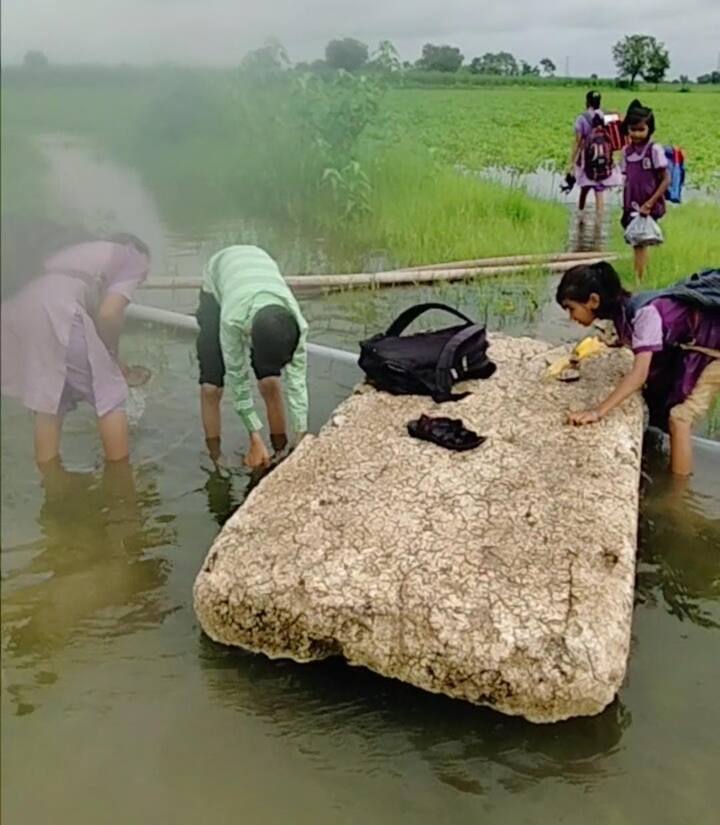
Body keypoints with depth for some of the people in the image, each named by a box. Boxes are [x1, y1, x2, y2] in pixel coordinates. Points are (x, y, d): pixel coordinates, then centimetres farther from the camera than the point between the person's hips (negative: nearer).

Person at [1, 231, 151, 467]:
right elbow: (108, 313, -2)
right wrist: (111, 356, 13)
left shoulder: (87, 252, 36)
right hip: (58, 313, -7)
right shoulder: (135, 258, 15)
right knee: (110, 398, 7)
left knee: (46, 401, 18)